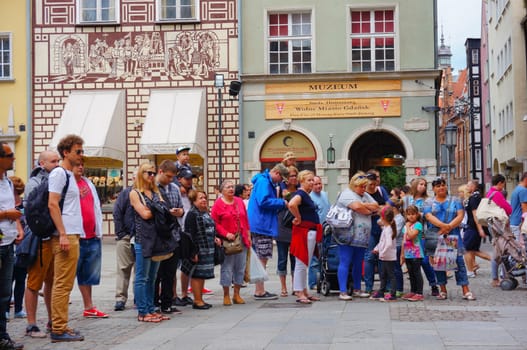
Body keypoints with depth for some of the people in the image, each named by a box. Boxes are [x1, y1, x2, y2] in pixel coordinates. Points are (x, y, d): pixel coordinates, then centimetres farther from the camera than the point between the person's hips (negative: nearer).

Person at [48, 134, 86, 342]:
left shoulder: (69, 175, 19)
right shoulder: (58, 173, -9)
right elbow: (52, 204, -17)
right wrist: (63, 235, -21)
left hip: (72, 235, 10)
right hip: (65, 236, -10)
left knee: (65, 284, 12)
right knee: (62, 284, -8)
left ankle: (60, 326, 18)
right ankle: (58, 330, -6)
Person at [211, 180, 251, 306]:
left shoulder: (239, 201, 11)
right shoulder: (218, 204, -4)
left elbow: (245, 220, 15)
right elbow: (214, 223, -7)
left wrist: (248, 236, 11)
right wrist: (226, 234, -16)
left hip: (241, 239, 5)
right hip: (227, 241, -5)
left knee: (240, 267, 7)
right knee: (227, 268, -2)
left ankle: (237, 294, 18)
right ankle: (226, 295, 8)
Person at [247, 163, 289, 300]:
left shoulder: (268, 183, 20)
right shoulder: (263, 181, -12)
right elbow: (263, 201, -24)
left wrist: (280, 204, 9)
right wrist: (282, 202, -13)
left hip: (263, 226, 10)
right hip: (261, 225, -10)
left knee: (262, 258, 13)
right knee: (262, 258, -6)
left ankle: (260, 290, 19)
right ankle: (260, 291, -2)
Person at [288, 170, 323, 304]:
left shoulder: (306, 195, 15)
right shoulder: (300, 194, -14)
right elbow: (292, 204, -36)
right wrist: (298, 218, -22)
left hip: (311, 232, 10)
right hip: (304, 231, -10)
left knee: (305, 264, 14)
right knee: (301, 263, -6)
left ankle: (304, 292, 22)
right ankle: (299, 293, -2)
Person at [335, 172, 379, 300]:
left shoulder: (366, 195, 20)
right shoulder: (347, 194, -6)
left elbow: (376, 207, 9)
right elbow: (356, 206, -21)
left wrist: (363, 205, -7)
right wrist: (369, 210, -3)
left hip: (361, 237, 8)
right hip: (348, 236, -8)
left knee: (358, 264, 13)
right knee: (345, 263, -7)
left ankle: (357, 290, 24)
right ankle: (343, 292, -8)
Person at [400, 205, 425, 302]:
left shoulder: (418, 225, -9)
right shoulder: (405, 226, 14)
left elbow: (411, 236, -24)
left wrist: (408, 226, -11)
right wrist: (402, 254, 17)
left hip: (416, 254, -7)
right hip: (407, 254, 7)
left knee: (416, 272, -6)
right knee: (411, 273, 13)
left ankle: (419, 293, -4)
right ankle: (413, 292, 22)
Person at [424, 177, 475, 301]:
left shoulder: (455, 200, 11)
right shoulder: (429, 202, 11)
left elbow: (460, 215, -2)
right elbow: (429, 216, -6)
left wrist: (449, 227, -17)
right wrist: (443, 225, -22)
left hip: (453, 236, -1)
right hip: (435, 236, 1)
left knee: (459, 261, -7)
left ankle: (466, 291, -7)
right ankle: (443, 291, 9)